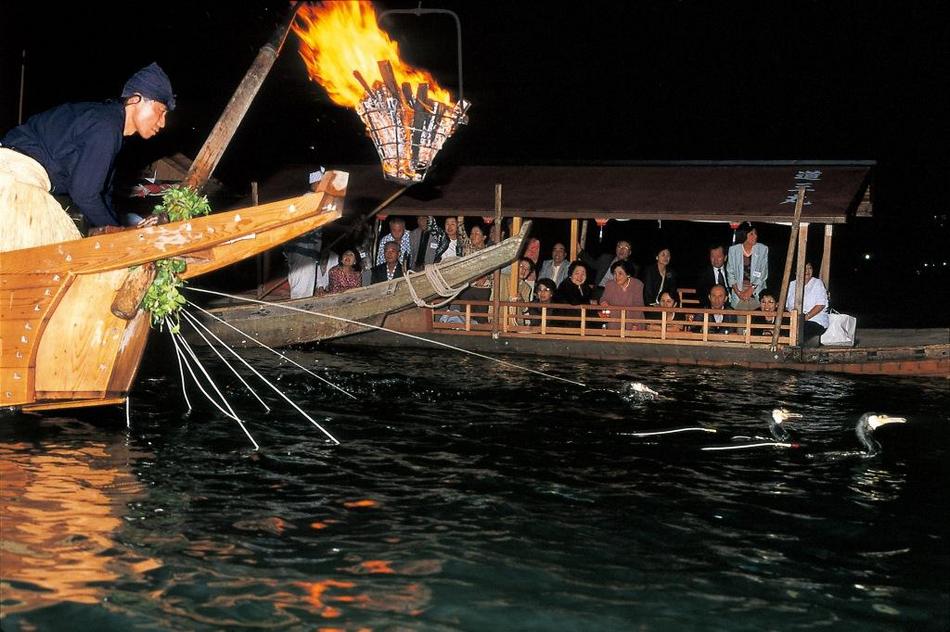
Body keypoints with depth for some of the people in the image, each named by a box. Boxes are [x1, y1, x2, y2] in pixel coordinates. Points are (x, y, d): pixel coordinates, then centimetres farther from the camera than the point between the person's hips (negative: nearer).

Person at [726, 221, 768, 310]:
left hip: (756, 292, -1)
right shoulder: (733, 250, 4)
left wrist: (751, 290, -10)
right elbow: (730, 273, 6)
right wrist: (737, 291, -6)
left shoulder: (763, 249, 1)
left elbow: (763, 273, -1)